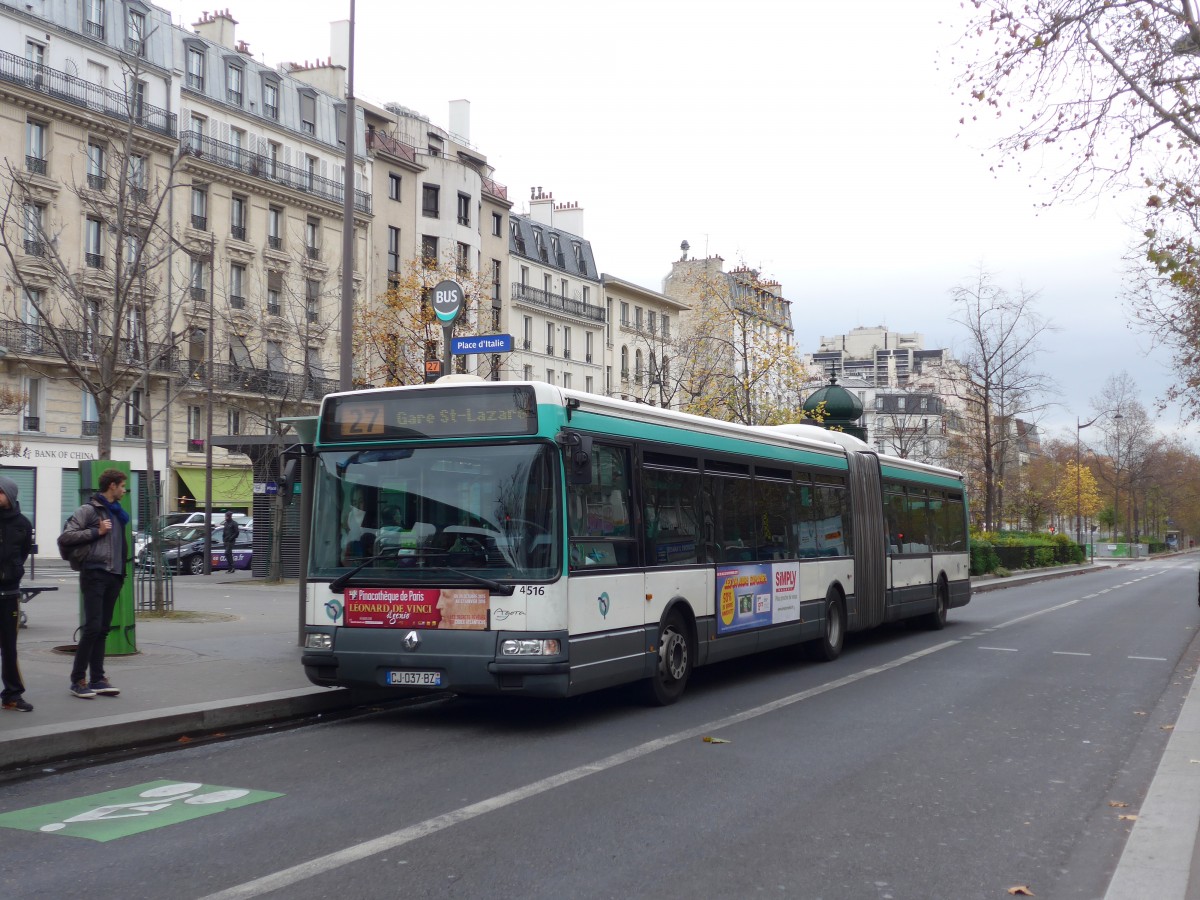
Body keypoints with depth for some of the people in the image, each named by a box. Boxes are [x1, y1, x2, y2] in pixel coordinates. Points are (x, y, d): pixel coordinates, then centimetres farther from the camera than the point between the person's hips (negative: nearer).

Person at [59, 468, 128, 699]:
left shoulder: (117, 512, 17)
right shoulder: (89, 509, -5)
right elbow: (66, 535, -12)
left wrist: (122, 571, 14)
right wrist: (97, 531, -15)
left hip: (114, 576, 7)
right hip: (95, 574, -7)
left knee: (103, 630, 8)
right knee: (93, 627, -10)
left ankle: (97, 679, 12)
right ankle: (78, 680, -2)